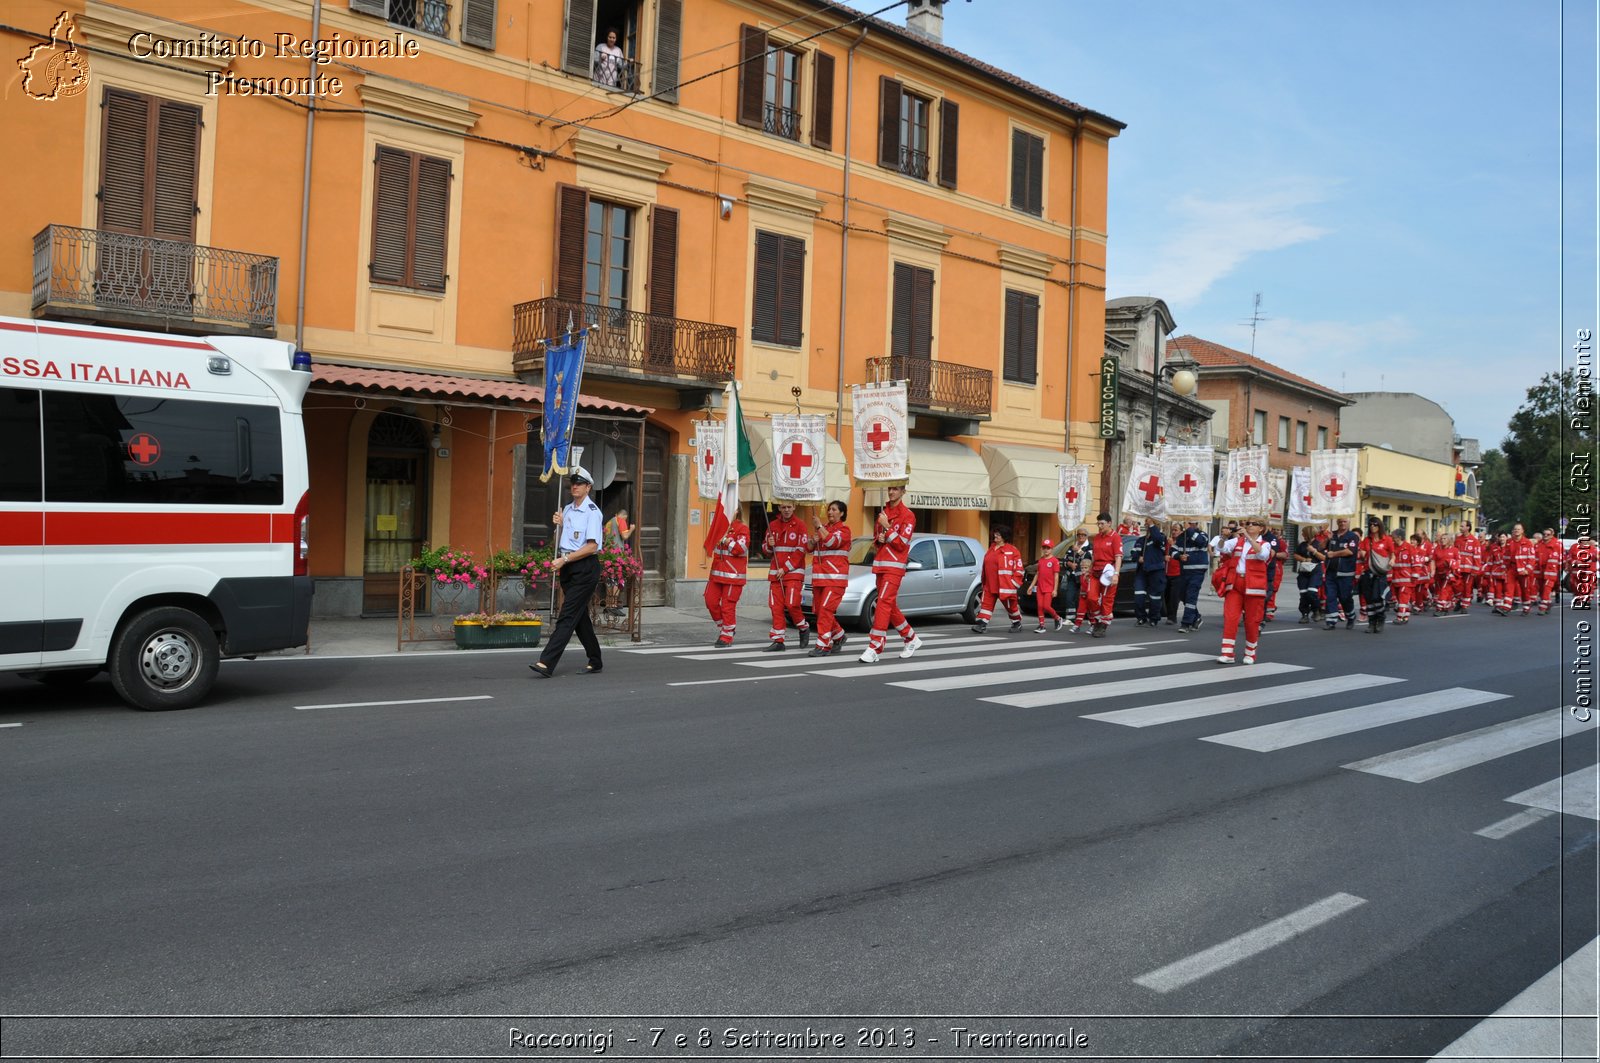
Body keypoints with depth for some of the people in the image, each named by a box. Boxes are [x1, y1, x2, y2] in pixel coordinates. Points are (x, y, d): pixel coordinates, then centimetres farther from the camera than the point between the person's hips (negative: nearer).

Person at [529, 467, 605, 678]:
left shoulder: (592, 511, -10)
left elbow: (592, 546, -17)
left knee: (568, 616, -12)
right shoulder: (567, 510, 13)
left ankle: (547, 663, -18)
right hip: (567, 568, 8)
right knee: (580, 616, 13)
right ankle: (595, 662, 25)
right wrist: (559, 526, -1)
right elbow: (558, 543, 19)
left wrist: (565, 559, -18)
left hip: (585, 568, -8)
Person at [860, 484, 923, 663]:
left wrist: (887, 527, -16)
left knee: (884, 604, -16)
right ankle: (912, 639, 29)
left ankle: (874, 648, -19)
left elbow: (902, 544, -12)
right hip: (879, 565, 8)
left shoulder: (907, 515, -6)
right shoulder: (882, 512, 15)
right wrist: (879, 538, 2)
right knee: (890, 606, 13)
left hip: (894, 567, -8)